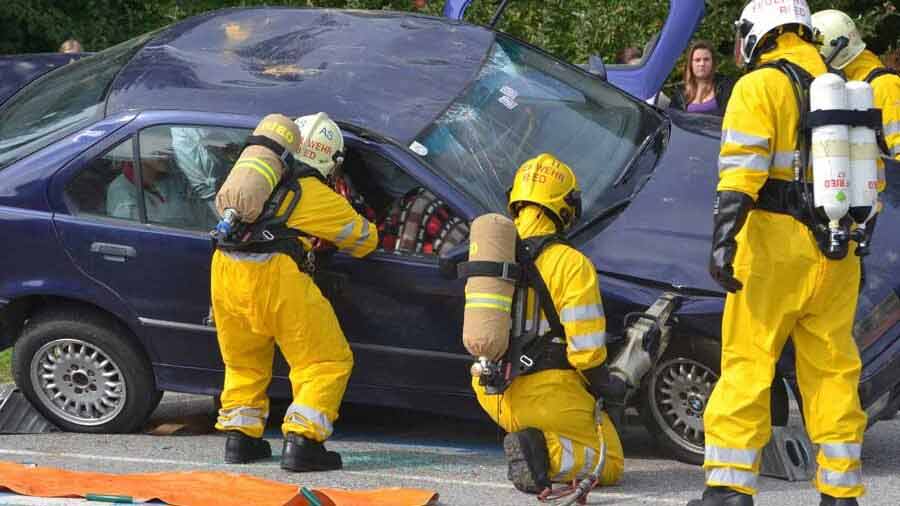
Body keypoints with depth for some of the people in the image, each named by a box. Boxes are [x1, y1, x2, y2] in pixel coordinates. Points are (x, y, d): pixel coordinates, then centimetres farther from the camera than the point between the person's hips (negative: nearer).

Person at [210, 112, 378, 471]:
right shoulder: (318, 196, 9)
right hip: (277, 277, -5)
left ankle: (240, 435, 18)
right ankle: (301, 441, -8)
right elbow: (365, 238, 20)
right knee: (326, 362, 4)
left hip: (226, 270, 6)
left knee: (244, 362, 25)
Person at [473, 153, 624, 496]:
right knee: (609, 465, 9)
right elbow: (585, 343, -16)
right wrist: (602, 384, 4)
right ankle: (548, 453, -18)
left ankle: (529, 443, 10)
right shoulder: (571, 263, -13)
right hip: (549, 398, -6)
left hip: (494, 396, 6)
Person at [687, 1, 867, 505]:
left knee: (747, 365, -2)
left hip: (775, 244, -5)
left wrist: (724, 238, -21)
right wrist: (857, 249, 24)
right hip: (836, 255, 6)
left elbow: (742, 171, -16)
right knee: (834, 372, 10)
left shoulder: (761, 87, -5)